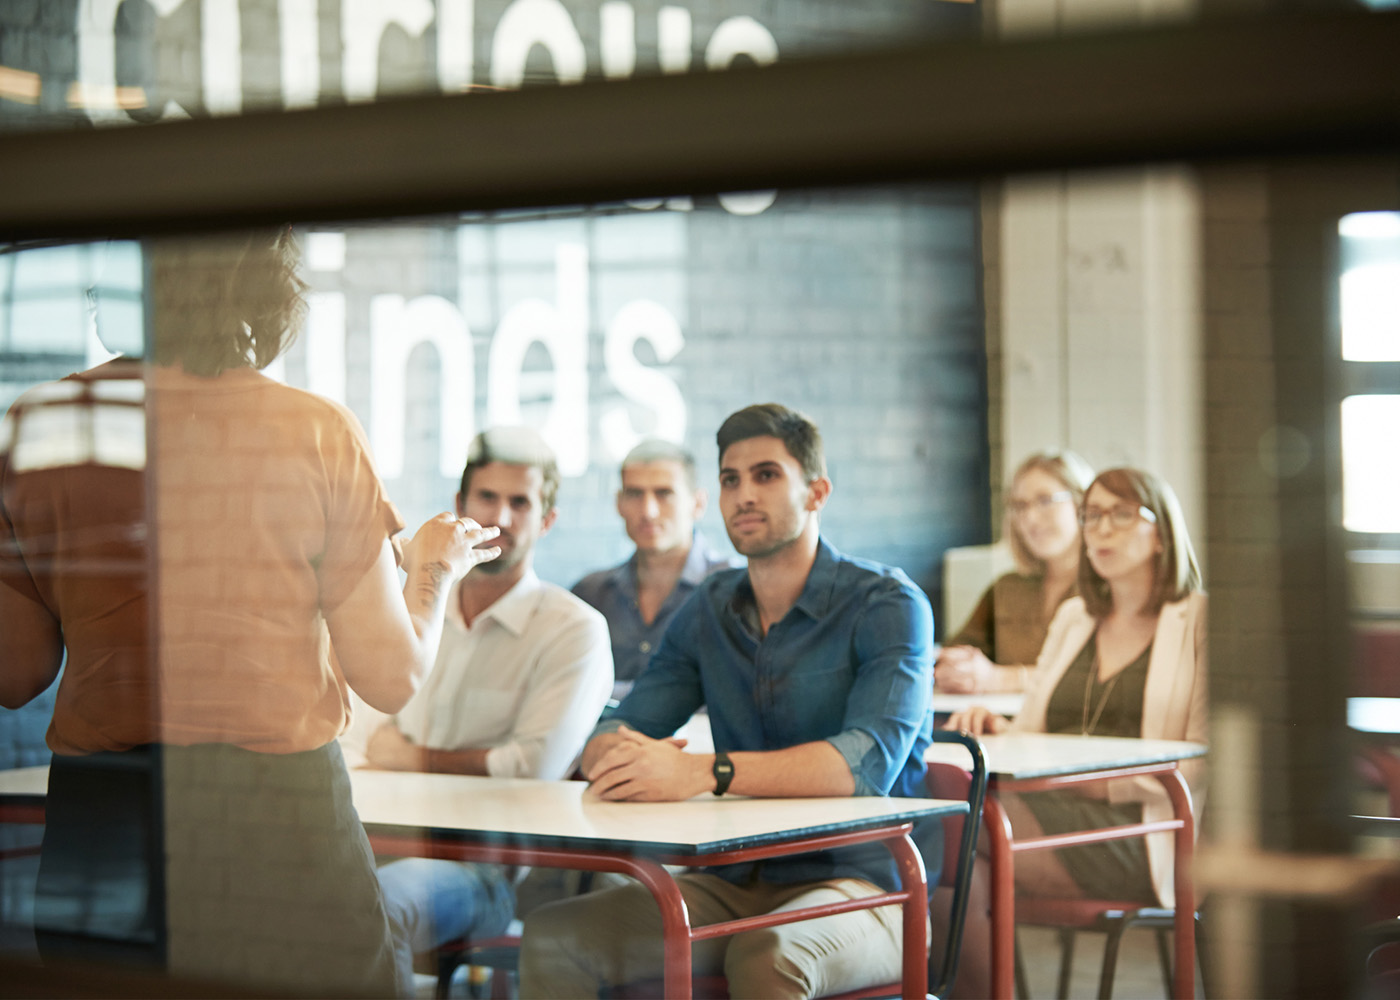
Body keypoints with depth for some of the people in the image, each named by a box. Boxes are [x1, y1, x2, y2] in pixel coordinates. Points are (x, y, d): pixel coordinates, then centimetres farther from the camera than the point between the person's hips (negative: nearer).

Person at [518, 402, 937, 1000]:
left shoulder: (887, 605, -7)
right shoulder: (709, 610, 13)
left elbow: (870, 760, -24)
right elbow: (609, 739, 8)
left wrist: (701, 772, -36)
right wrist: (619, 756, -20)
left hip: (861, 886, -5)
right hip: (734, 883, 5)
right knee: (552, 938, -16)